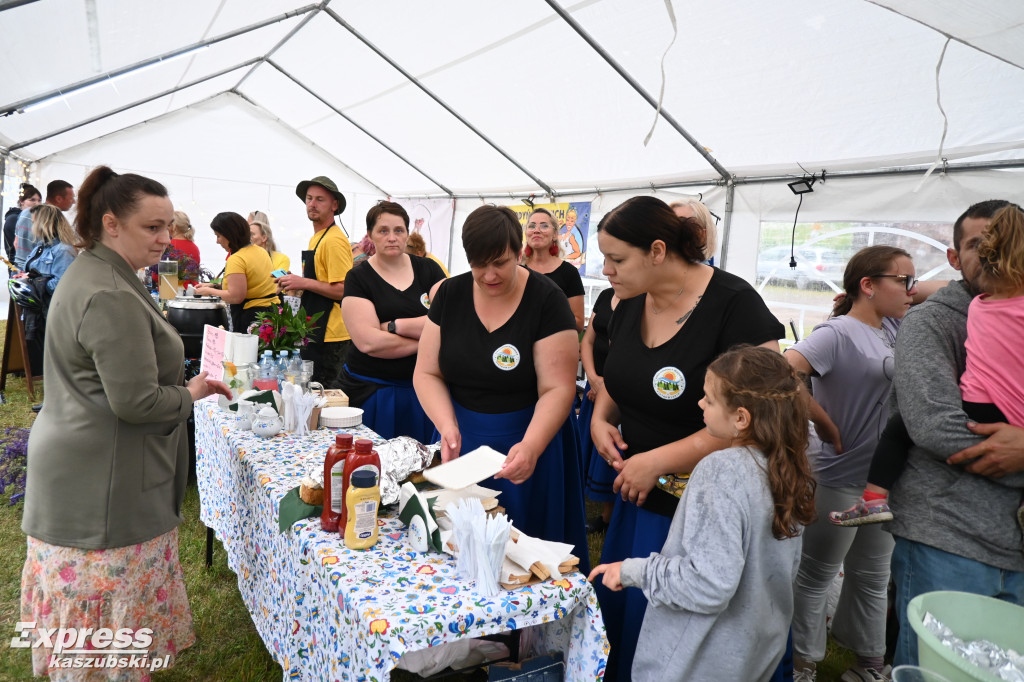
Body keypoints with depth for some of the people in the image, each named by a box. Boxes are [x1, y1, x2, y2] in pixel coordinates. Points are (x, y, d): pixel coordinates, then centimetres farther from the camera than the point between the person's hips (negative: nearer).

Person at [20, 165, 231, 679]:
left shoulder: (91, 274, 11)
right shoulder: (112, 297, -23)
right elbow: (136, 402, -26)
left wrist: (182, 385, 13)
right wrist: (190, 395, -8)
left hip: (79, 471, 10)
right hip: (103, 484, -10)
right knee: (110, 600, 4)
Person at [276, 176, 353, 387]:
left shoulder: (335, 240, -15)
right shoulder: (316, 238, 17)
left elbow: (344, 290, -22)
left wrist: (304, 283, -19)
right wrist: (297, 284, 13)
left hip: (330, 336, -10)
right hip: (317, 332, 10)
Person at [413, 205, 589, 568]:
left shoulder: (546, 300, -14)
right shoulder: (451, 294, -2)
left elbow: (557, 389, -18)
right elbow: (427, 373, -2)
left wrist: (530, 447, -34)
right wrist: (447, 426, -18)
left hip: (528, 440, -3)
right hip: (460, 439, 4)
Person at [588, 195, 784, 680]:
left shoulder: (734, 305, -20)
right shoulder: (630, 303, 2)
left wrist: (659, 461, -23)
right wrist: (600, 418, -3)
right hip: (638, 499, 7)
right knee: (617, 613, 18)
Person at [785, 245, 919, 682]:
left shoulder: (893, 327, 6)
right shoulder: (838, 333, -19)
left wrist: (910, 294, -1)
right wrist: (825, 424, -24)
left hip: (885, 478, 8)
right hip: (842, 478, -8)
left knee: (873, 576, 22)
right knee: (816, 576, 9)